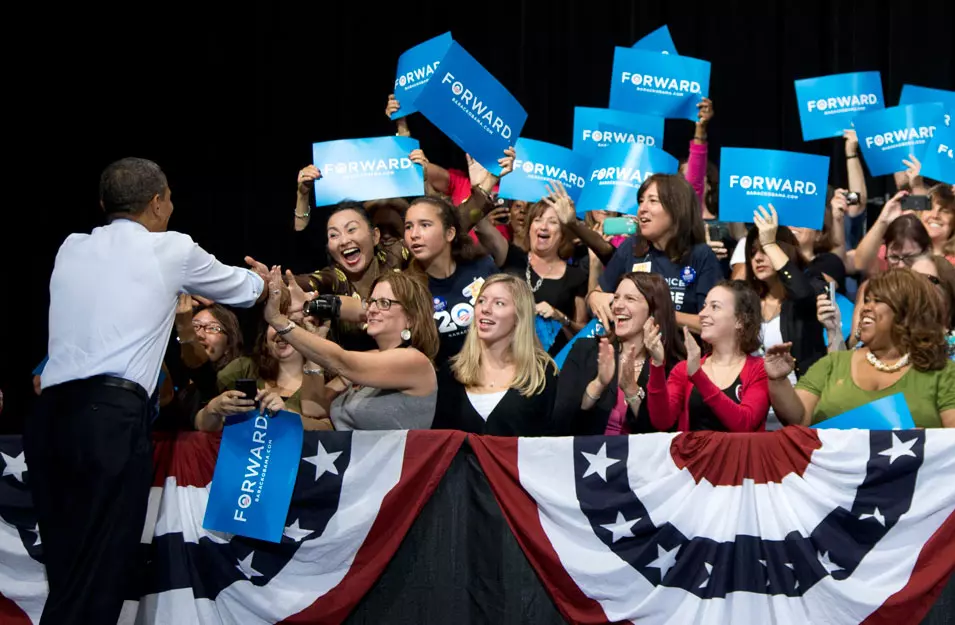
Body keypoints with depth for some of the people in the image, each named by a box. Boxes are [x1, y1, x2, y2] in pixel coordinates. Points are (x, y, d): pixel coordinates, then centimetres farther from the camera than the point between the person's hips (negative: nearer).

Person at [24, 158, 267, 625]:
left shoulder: (71, 249, 21)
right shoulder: (172, 250, 11)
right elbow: (244, 291, 29)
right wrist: (267, 281, 52)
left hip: (51, 415, 5)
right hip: (114, 417, -5)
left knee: (68, 573, 7)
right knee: (98, 579, -7)